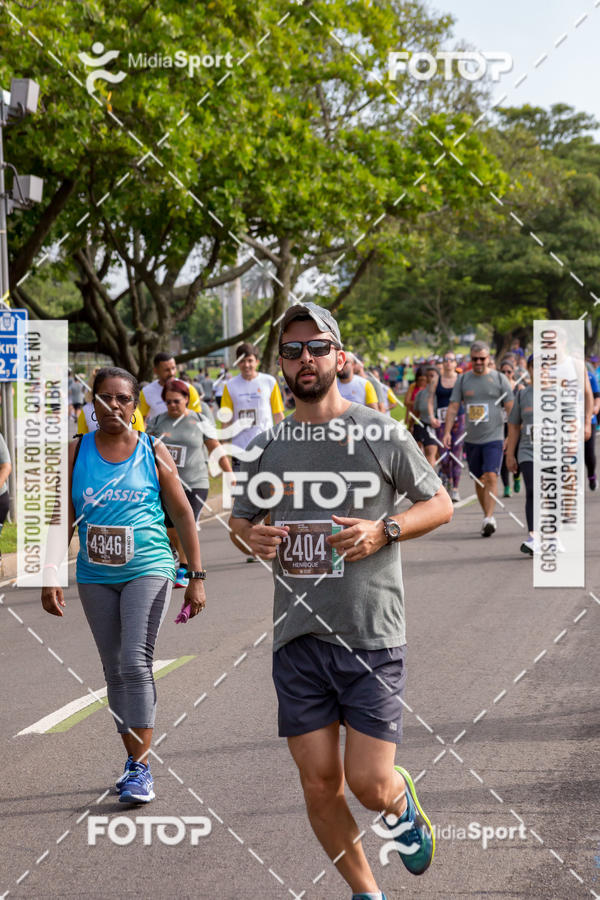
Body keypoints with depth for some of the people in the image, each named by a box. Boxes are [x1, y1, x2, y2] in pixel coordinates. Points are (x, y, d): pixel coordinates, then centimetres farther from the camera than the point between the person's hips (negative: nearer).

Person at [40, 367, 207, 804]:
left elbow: (183, 513, 4)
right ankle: (133, 760, 19)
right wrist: (51, 574, -2)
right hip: (95, 576, 3)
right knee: (115, 671, 8)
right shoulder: (77, 452, 5)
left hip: (148, 570, -3)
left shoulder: (153, 452, 1)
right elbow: (64, 516, 6)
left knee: (136, 663, -14)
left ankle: (142, 768, -10)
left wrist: (196, 577, 1)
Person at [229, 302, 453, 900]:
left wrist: (384, 530, -12)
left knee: (369, 784, -6)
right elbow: (241, 517, 21)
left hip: (371, 634, -3)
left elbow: (440, 504, 6)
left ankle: (402, 804, 31)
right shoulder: (266, 447, 9)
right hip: (297, 636, 3)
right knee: (319, 784, 5)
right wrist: (250, 535, -3)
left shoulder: (381, 434, -1)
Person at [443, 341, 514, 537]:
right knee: (478, 480, 10)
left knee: (490, 477, -18)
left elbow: (510, 409, 2)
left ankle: (489, 518, -21)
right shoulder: (463, 380, 9)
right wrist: (447, 432, -3)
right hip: (472, 439, 4)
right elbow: (453, 407, 8)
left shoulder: (499, 379, 2)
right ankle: (487, 516, 23)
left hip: (494, 438, -4)